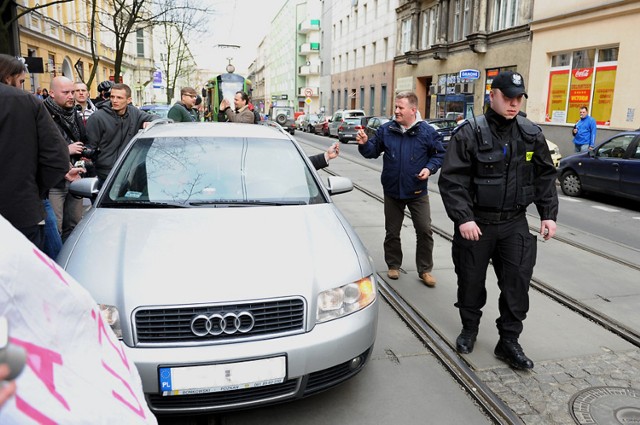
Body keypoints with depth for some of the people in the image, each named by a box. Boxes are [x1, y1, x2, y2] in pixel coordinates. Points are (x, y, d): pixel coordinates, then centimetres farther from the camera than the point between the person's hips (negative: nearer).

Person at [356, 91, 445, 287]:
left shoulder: (427, 132, -6)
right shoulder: (386, 130, -1)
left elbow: (439, 154, 3)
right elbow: (373, 151, 5)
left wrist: (430, 168, -14)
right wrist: (364, 144, -16)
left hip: (417, 192, -1)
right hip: (392, 191, 2)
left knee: (424, 231, 2)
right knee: (392, 232, 12)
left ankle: (425, 270, 17)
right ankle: (393, 265, 29)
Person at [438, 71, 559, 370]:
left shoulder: (532, 134, 5)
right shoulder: (469, 133, -10)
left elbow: (545, 177, 12)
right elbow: (452, 180, -13)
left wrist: (548, 215, 5)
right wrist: (463, 218, -20)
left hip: (515, 223, 3)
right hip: (476, 223, -3)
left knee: (517, 283, 2)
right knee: (471, 280, 11)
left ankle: (509, 341, 18)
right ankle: (469, 329, 34)